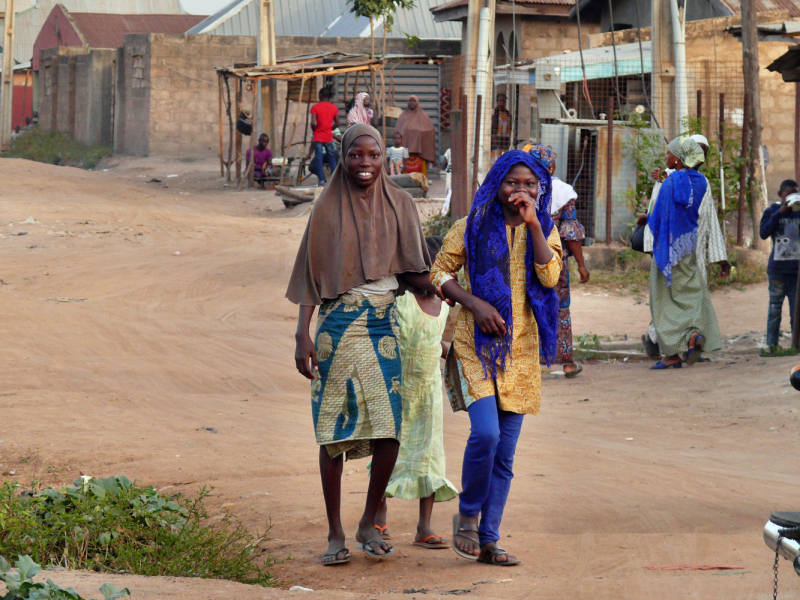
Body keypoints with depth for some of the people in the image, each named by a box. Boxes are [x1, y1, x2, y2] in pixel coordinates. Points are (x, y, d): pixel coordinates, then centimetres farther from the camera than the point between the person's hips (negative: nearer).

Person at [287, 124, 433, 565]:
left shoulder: (398, 204, 6)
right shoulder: (329, 207, 1)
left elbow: (414, 271, 9)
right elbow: (312, 277, 1)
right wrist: (302, 336, -7)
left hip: (383, 322, 2)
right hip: (337, 325, -2)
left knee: (389, 429, -7)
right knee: (334, 430, 0)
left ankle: (369, 524, 13)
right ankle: (335, 534, 9)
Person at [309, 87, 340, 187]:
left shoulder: (315, 107, -7)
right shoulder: (334, 108, 3)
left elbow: (313, 123, -15)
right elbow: (337, 123, 1)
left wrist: (314, 130, 4)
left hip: (318, 137, -3)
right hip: (329, 137, 3)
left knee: (318, 159, -1)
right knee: (332, 158, 11)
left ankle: (321, 180, -7)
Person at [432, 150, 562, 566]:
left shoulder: (544, 231, 9)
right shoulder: (472, 226, 1)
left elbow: (550, 277, -7)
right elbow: (440, 272, 3)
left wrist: (533, 223, -12)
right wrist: (474, 304, -12)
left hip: (520, 349, 4)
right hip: (476, 344, -4)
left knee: (505, 452, 3)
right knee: (485, 432, -21)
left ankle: (488, 539, 10)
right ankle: (468, 513, 2)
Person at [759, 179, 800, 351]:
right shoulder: (772, 211, 3)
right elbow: (764, 233, -8)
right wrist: (778, 214, -14)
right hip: (777, 267, -2)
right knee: (775, 307, 0)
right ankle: (772, 345, 5)